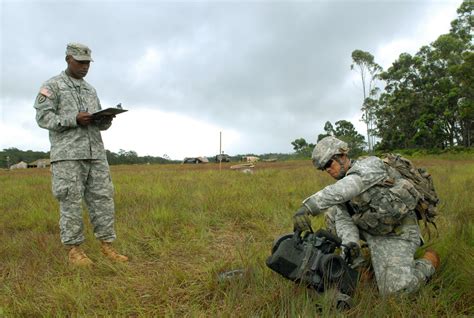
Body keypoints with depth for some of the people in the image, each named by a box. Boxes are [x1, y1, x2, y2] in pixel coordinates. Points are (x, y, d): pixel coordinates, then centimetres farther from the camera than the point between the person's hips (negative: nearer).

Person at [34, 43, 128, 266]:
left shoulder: (90, 90, 22)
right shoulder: (52, 86, 4)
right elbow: (43, 117, -6)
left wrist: (106, 120, -4)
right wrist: (75, 119, -19)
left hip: (95, 153, 6)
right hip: (67, 153, -5)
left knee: (103, 198, 0)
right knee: (71, 202, -3)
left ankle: (107, 246, 6)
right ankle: (74, 250, 7)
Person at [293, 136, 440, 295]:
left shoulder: (370, 165, -19)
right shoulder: (343, 183, 4)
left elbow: (345, 188, -41)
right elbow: (344, 219, -9)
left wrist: (308, 206, -53)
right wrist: (351, 244, -32)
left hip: (397, 234, -7)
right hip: (371, 230, 7)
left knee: (394, 289, -19)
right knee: (332, 212, -2)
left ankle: (428, 262, 10)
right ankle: (356, 263, 3)